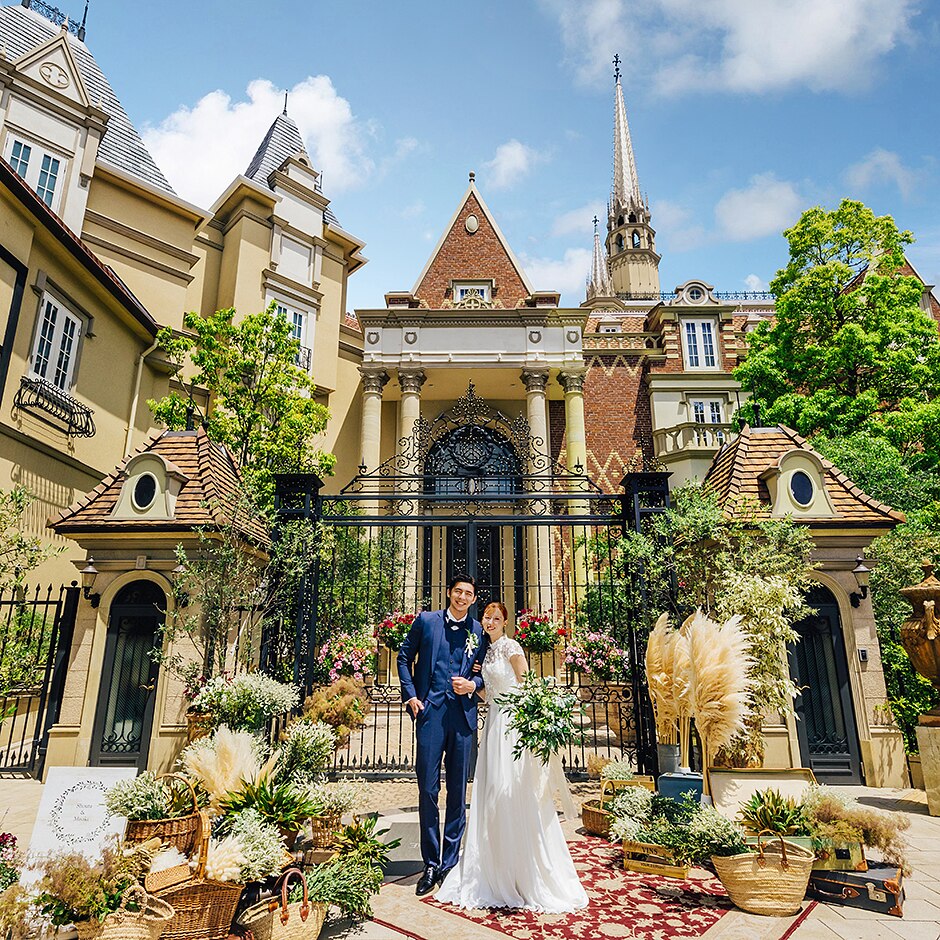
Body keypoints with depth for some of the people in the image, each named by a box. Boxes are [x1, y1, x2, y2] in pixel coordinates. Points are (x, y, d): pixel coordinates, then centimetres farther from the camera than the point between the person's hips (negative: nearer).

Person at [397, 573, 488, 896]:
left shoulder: (478, 631, 8)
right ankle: (431, 865, 16)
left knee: (458, 792, 8)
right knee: (428, 790, 2)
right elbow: (404, 656, 11)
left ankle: (450, 863, 21)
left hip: (463, 714, 1)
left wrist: (473, 684, -6)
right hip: (430, 711, -1)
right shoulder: (426, 620, 5)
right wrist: (410, 694, 1)